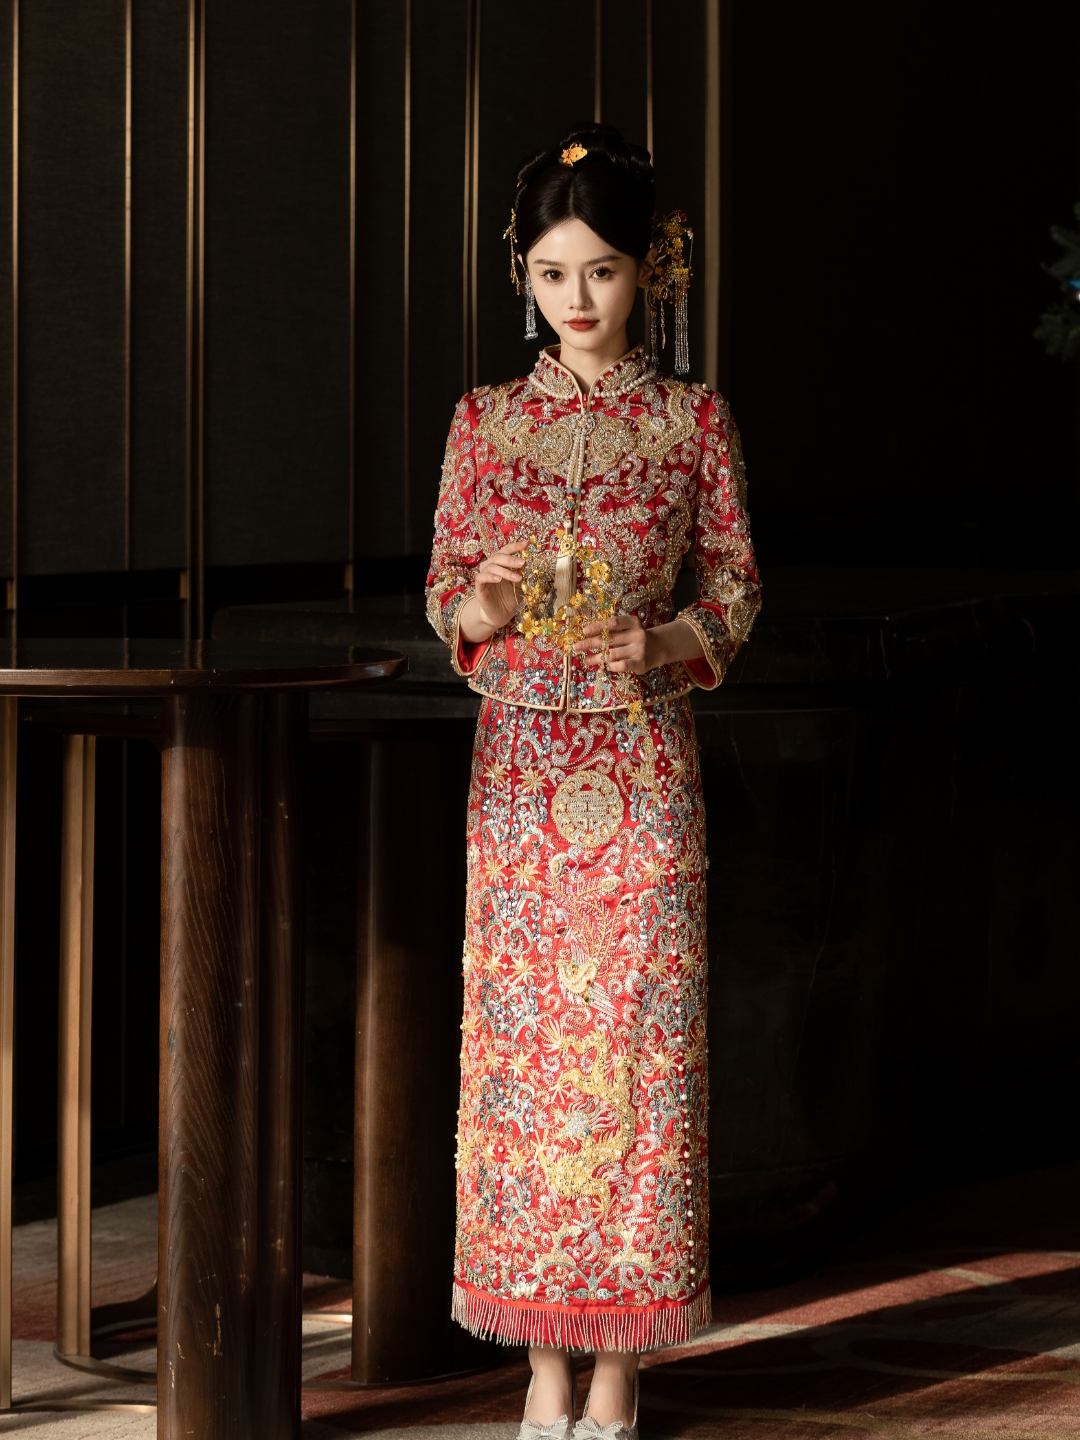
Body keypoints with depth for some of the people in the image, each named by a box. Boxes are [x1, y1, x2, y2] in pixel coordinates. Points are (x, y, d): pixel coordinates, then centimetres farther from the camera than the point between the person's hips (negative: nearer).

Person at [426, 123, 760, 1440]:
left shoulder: (693, 421, 3)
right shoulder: (487, 421, 6)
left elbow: (736, 589, 5)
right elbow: (445, 600, 8)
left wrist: (666, 645, -14)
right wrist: (488, 600, -14)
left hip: (644, 762, -1)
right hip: (522, 760, 1)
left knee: (640, 1039, -2)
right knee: (523, 1036, 1)